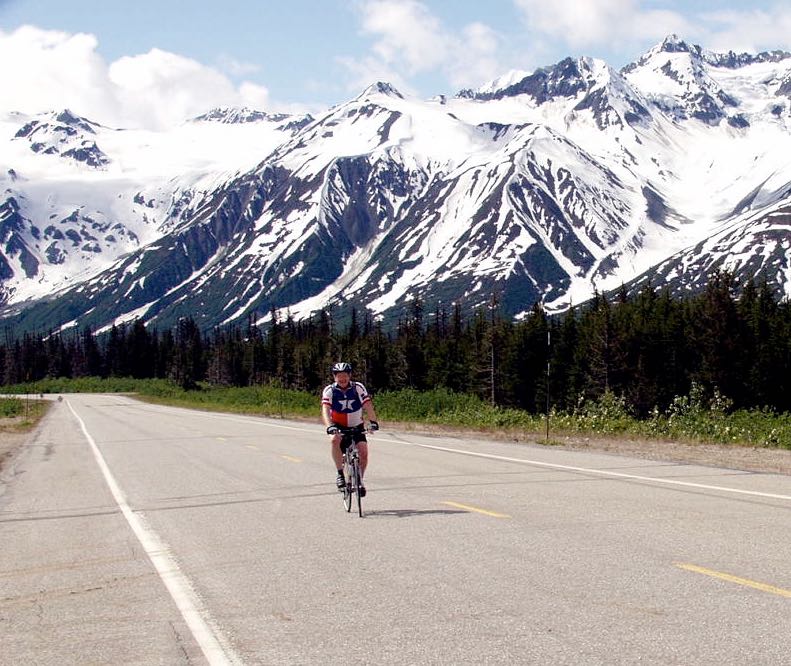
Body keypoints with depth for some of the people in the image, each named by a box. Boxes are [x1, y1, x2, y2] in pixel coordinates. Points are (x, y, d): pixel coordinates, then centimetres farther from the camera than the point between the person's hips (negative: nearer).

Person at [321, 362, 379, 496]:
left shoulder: (358, 388, -11)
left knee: (363, 452, -18)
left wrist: (373, 421, -37)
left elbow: (368, 406, -20)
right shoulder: (329, 390, -13)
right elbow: (325, 409, -25)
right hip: (338, 427, -1)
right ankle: (340, 474, -21)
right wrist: (329, 426, -43)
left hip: (356, 427, 1)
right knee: (335, 439, -34)